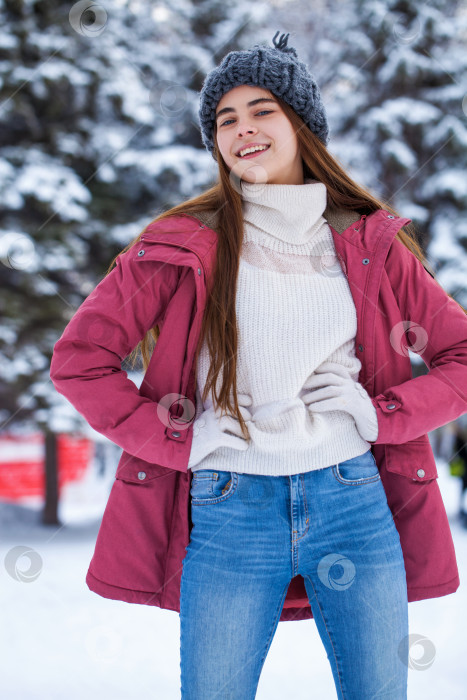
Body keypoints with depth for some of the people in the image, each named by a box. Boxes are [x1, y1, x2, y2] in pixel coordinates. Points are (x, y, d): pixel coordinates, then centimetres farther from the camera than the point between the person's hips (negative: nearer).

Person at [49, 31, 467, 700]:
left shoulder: (370, 242, 7)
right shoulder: (184, 244, 2)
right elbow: (77, 356, 1)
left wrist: (381, 413, -3)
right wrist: (180, 440, -5)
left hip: (355, 502, 2)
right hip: (229, 513, -1)